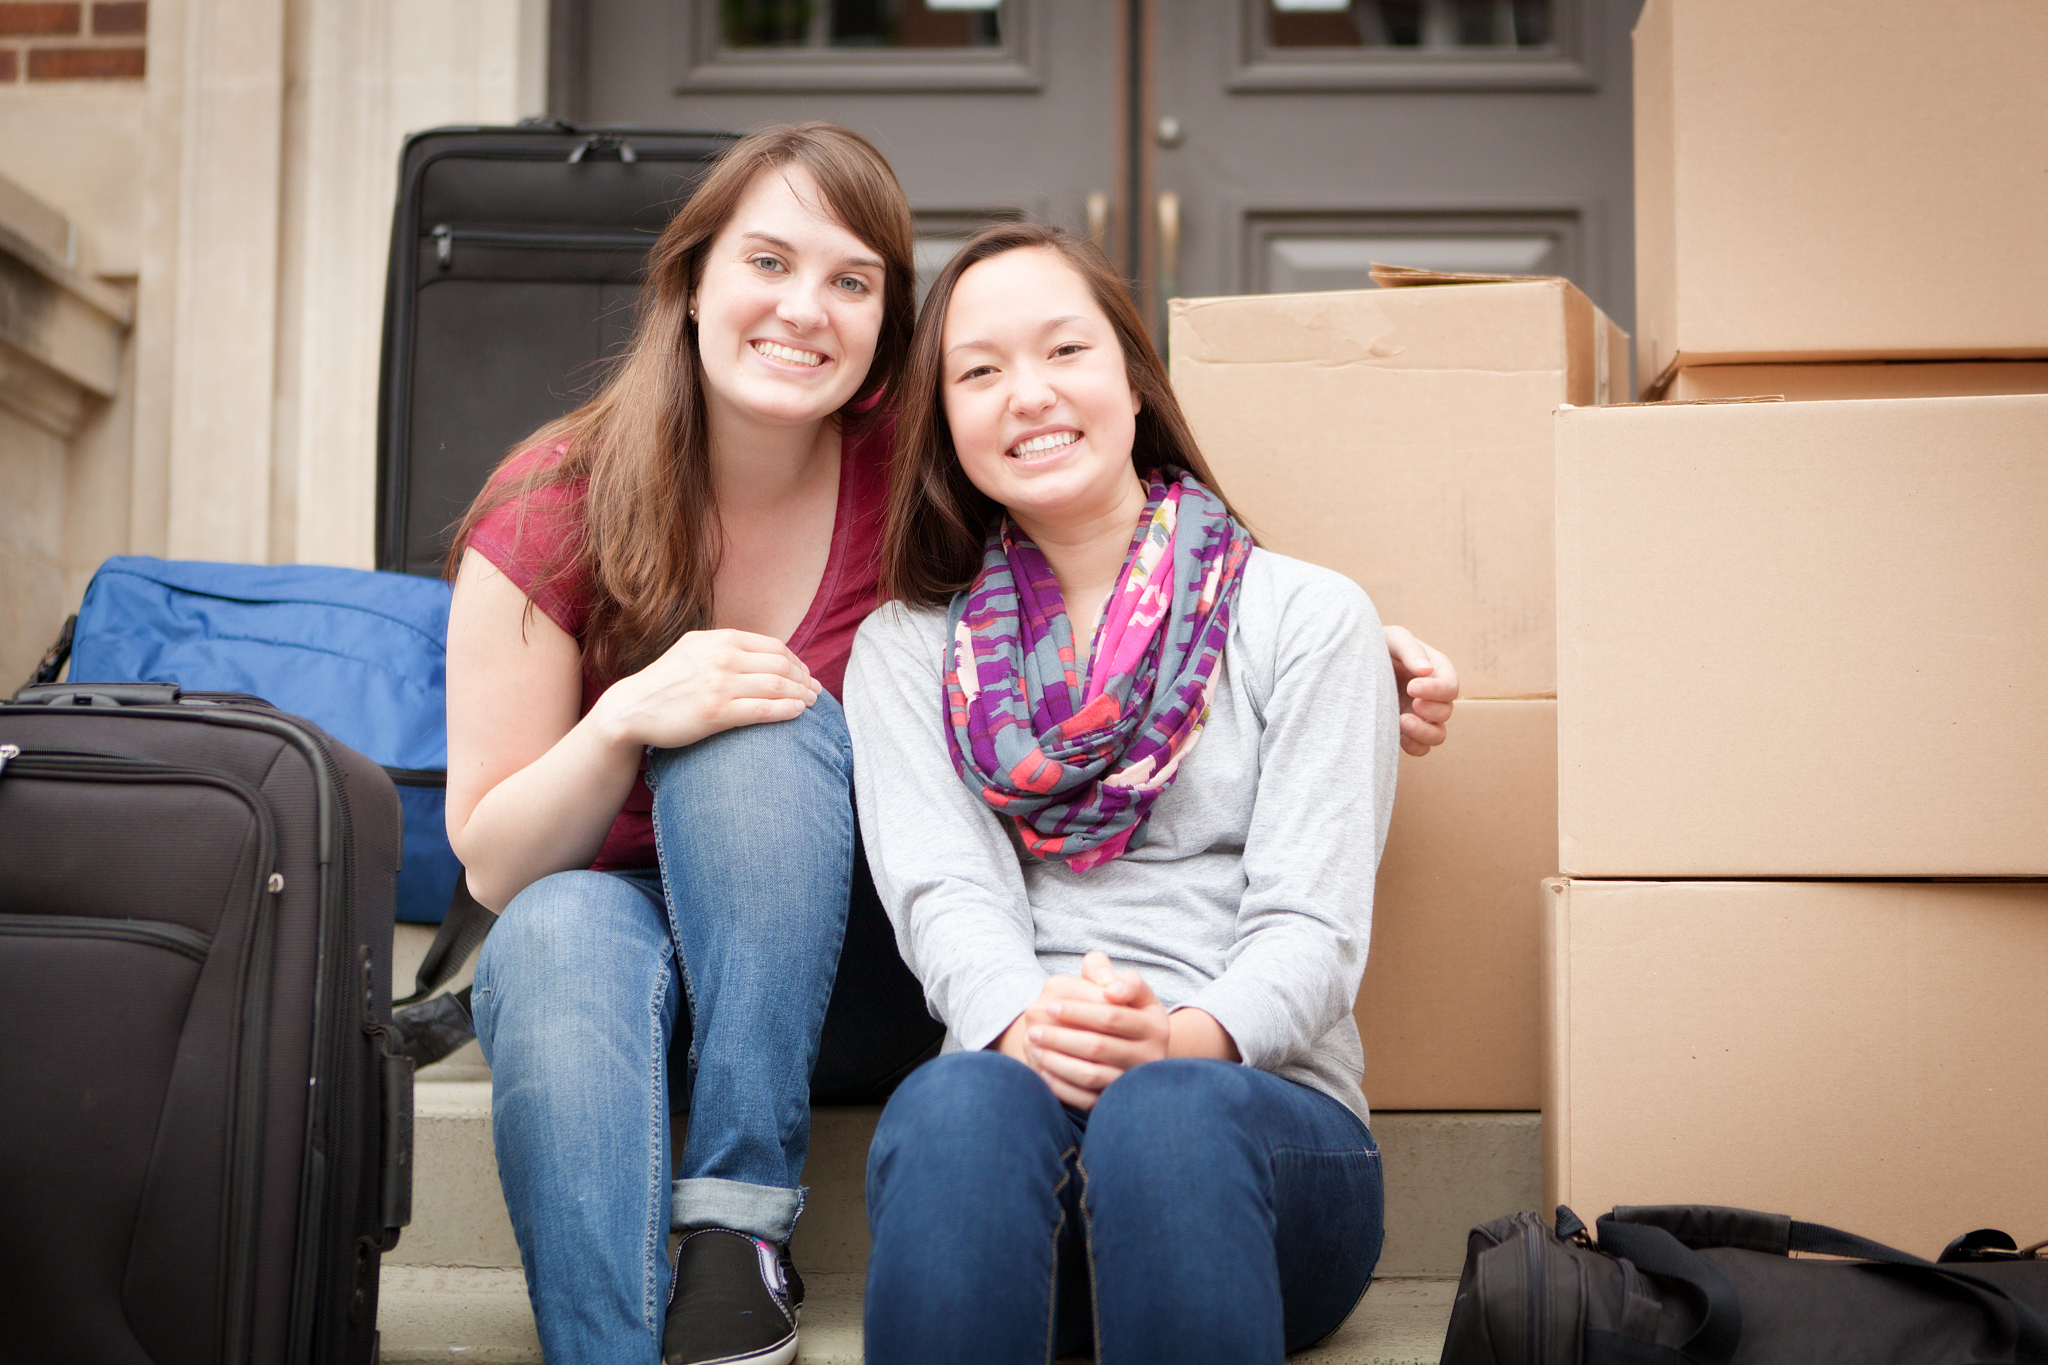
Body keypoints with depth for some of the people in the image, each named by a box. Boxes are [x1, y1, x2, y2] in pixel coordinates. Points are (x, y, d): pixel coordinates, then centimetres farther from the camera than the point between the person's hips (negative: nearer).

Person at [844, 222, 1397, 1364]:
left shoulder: (1309, 617, 10)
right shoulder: (906, 650, 16)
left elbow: (1312, 923, -1)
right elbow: (944, 892, -1)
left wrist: (1184, 1040, -23)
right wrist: (1027, 1024, -24)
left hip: (1268, 1115, -1)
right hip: (1013, 1092, 1)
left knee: (1165, 1115, -36)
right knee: (959, 1104, -34)